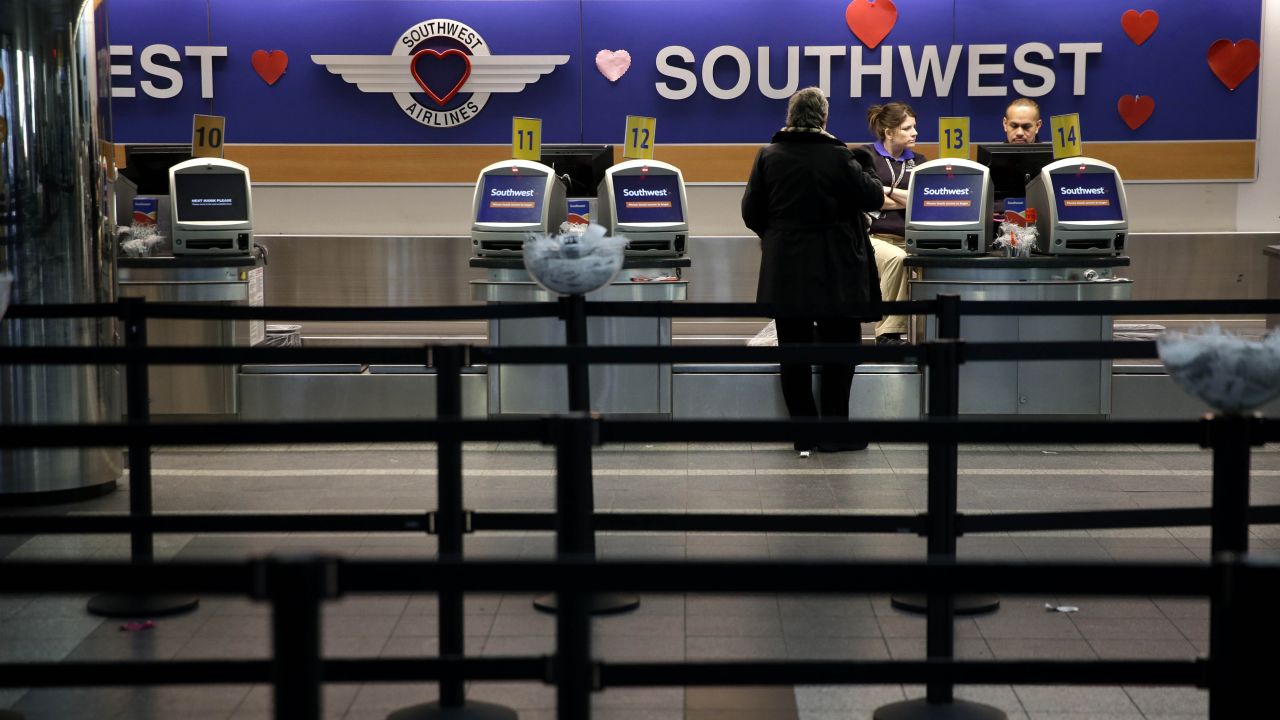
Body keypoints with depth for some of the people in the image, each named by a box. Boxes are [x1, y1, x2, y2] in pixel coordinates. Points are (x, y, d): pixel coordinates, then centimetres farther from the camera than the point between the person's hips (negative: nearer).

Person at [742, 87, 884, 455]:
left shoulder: (769, 156, -2)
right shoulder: (839, 157, -12)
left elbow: (751, 213, 2)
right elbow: (873, 197, -4)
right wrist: (862, 173, 16)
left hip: (784, 273, 3)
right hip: (835, 273, -3)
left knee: (794, 353, 9)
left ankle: (804, 432, 11)